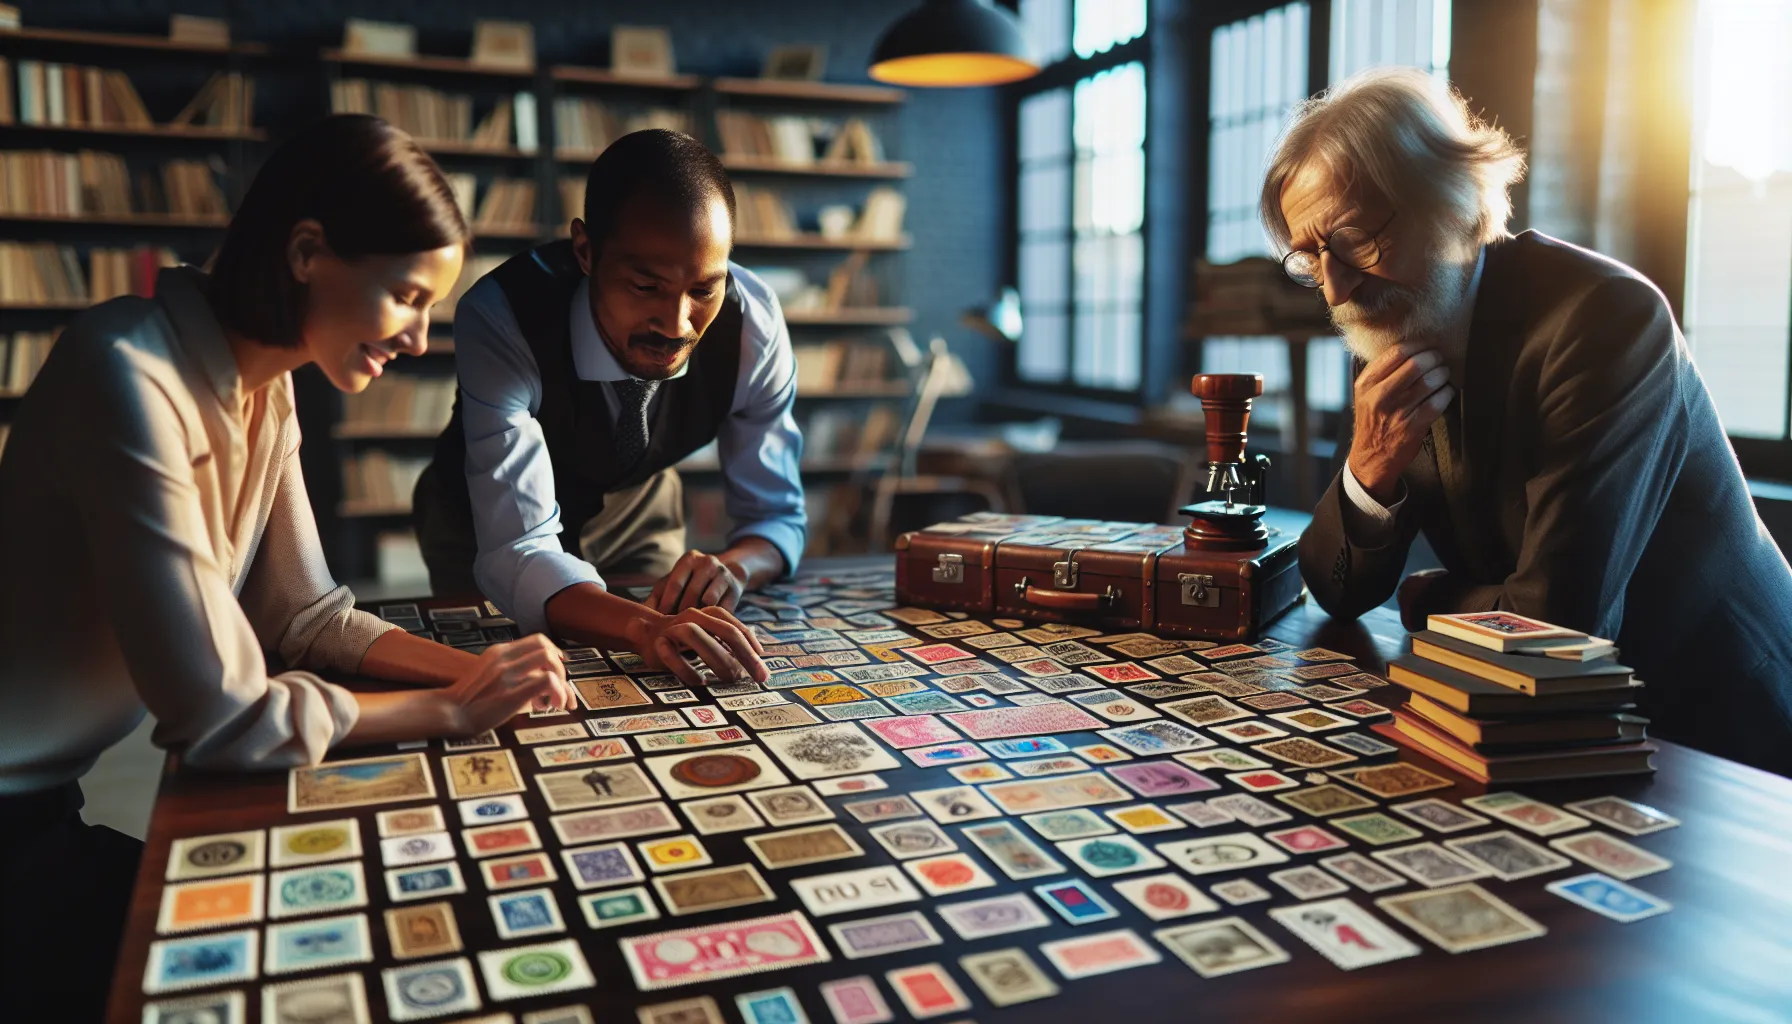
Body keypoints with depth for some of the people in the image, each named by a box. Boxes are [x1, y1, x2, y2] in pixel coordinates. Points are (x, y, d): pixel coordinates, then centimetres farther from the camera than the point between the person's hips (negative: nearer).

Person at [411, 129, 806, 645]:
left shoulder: (753, 321, -28)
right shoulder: (500, 317, -37)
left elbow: (777, 515, -17)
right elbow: (518, 553, -43)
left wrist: (731, 568, -41)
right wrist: (648, 627, -62)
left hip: (638, 506, 3)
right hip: (486, 519, -2)